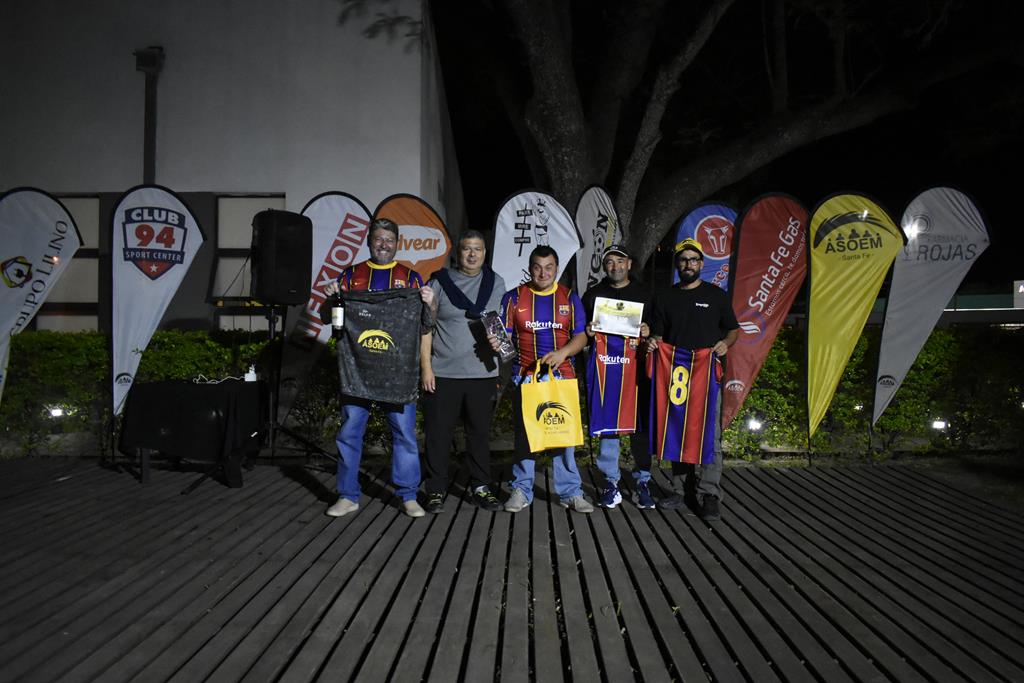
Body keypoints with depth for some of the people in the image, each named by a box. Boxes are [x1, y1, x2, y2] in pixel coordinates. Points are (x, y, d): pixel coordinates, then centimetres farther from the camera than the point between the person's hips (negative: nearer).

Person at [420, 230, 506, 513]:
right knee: (438, 433, 3)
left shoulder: (496, 283, 10)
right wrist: (426, 368, -6)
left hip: (483, 373, 2)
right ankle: (436, 491, 14)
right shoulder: (440, 282, 2)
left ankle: (481, 488, 21)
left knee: (480, 432, 9)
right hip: (443, 373, -2)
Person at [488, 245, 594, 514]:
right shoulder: (514, 297, 5)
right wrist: (496, 343, -20)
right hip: (525, 376, 0)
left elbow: (581, 337, 3)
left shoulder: (570, 298, 7)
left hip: (561, 375, 1)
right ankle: (521, 490, 15)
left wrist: (563, 352, -16)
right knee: (524, 434, 4)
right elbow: (505, 336, 3)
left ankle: (570, 492, 12)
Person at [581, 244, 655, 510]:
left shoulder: (643, 294, 14)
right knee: (607, 423, 1)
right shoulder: (593, 294, 15)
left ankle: (642, 482, 8)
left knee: (640, 423, -2)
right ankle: (611, 483, 9)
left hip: (635, 366, 0)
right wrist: (588, 333, -4)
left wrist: (648, 333, -7)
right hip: (603, 365, 1)